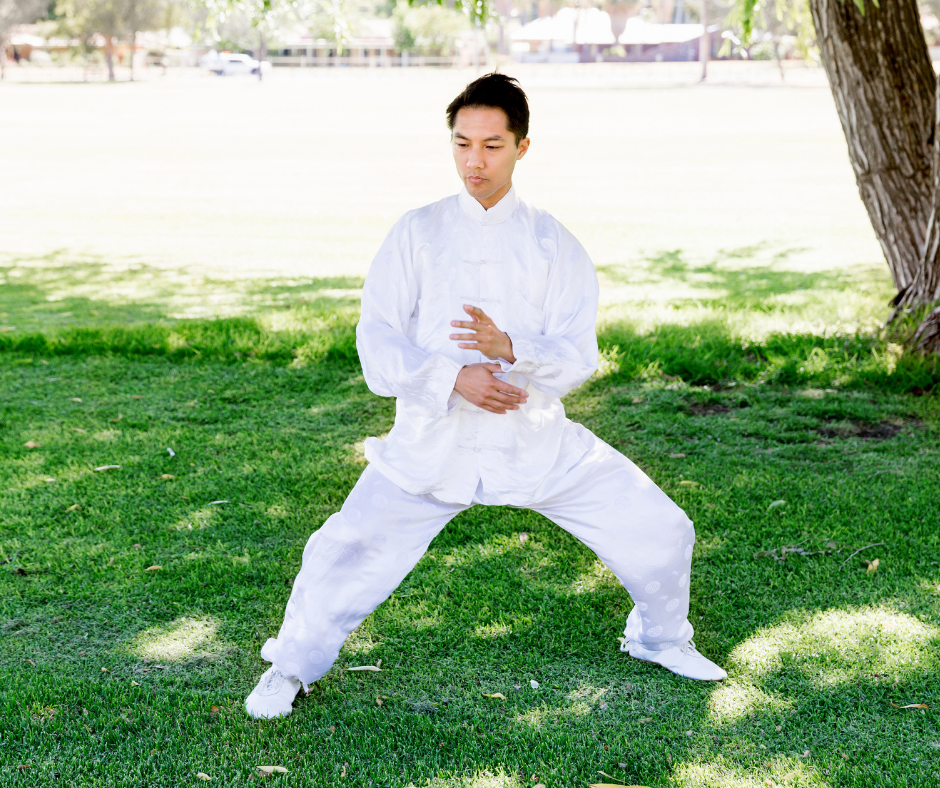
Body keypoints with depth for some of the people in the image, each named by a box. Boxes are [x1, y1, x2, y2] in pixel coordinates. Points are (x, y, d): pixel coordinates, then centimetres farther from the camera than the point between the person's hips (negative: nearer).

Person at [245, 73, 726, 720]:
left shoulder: (554, 244, 2)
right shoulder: (419, 233, 0)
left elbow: (577, 356, -7)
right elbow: (377, 341, -7)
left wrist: (511, 349, -28)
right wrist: (454, 378, -24)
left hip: (537, 439, 2)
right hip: (435, 439, -1)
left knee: (659, 530, 0)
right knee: (349, 550, -14)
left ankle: (660, 638, 32)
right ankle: (293, 666, 14)